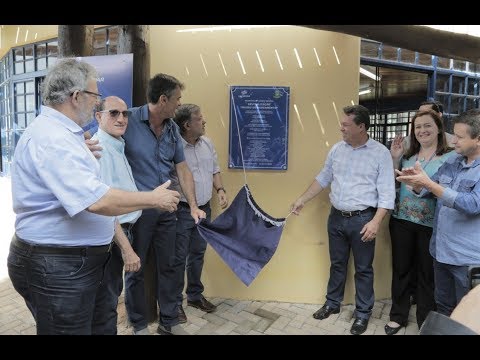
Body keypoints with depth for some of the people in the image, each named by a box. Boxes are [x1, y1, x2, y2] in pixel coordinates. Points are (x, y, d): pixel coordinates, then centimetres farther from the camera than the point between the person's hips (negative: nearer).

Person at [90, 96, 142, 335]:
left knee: (112, 294, 23)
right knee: (106, 301, 5)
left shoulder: (118, 147, 12)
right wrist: (126, 248, -23)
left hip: (120, 229, 10)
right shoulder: (100, 148, -18)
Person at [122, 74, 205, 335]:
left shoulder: (172, 128, 5)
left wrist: (193, 206, 3)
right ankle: (139, 325, 30)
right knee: (135, 268, 10)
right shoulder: (129, 121, -13)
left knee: (167, 266, 15)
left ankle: (169, 322, 32)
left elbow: (182, 169, 8)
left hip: (166, 209, 6)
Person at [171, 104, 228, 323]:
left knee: (198, 255, 18)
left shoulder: (207, 143, 6)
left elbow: (215, 170, 16)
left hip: (204, 209, 7)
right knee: (178, 258, 5)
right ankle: (175, 303, 22)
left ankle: (195, 296, 35)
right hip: (182, 211, -6)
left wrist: (220, 190, 2)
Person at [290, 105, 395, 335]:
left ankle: (363, 313, 28)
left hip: (362, 219, -4)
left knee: (363, 269, 10)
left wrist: (375, 221, -19)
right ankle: (332, 303, 36)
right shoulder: (337, 149, 4)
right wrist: (302, 199, 11)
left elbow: (387, 192, -11)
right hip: (336, 217, 4)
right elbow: (323, 178, 13)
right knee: (337, 264, 18)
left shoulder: (380, 153, -9)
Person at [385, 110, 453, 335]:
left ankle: (425, 322, 31)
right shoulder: (407, 156, 7)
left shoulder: (450, 157, -6)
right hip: (401, 220, 4)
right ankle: (398, 316, 32)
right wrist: (394, 158, 0)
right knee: (401, 269, 14)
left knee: (427, 274, 11)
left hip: (431, 224, -3)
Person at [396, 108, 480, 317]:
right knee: (442, 306, 23)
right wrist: (415, 183, -12)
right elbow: (428, 191, 11)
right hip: (441, 251, 6)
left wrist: (428, 183, -32)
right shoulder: (452, 162, 4)